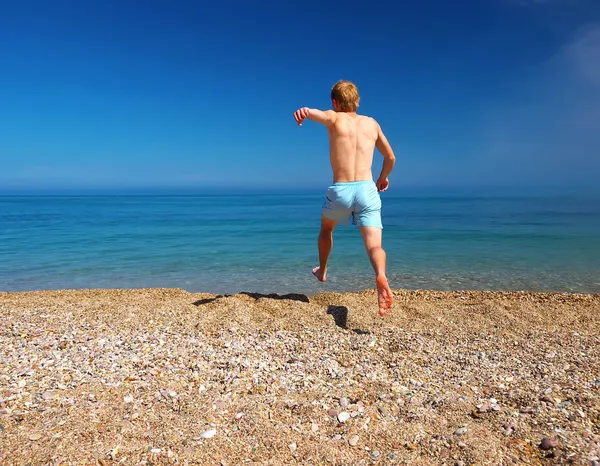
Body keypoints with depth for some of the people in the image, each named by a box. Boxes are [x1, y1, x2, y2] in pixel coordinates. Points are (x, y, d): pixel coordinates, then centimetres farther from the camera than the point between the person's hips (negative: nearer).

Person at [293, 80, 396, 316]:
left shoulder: (334, 118, 6)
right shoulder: (371, 123, 17)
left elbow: (316, 113, -20)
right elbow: (390, 157, 24)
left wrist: (304, 111, -43)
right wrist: (383, 178, 42)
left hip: (340, 191, -1)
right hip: (367, 190, 1)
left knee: (326, 228, 29)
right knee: (374, 244, -6)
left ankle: (322, 271, 46)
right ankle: (381, 276, -38)